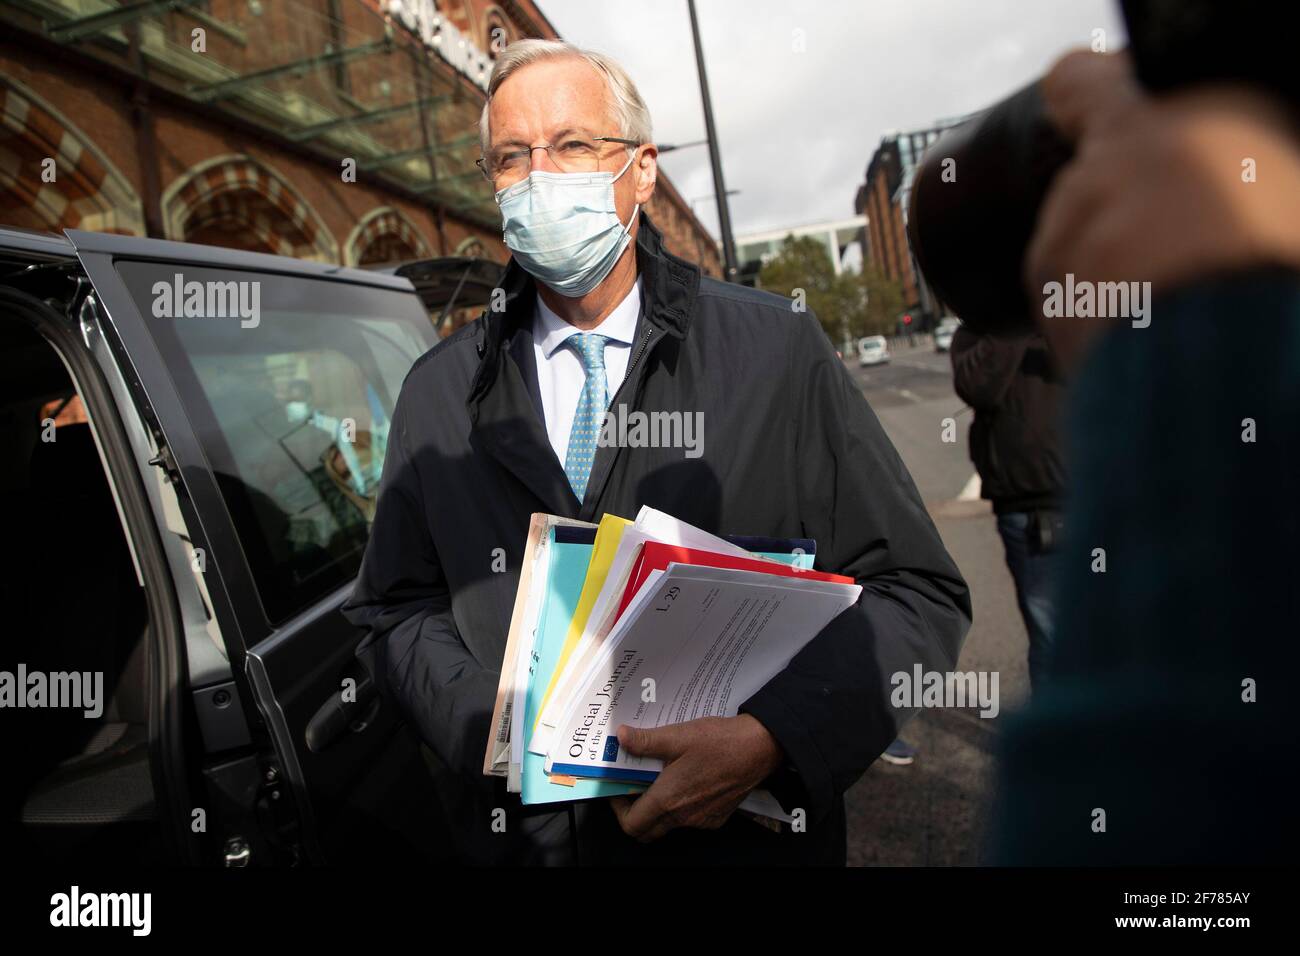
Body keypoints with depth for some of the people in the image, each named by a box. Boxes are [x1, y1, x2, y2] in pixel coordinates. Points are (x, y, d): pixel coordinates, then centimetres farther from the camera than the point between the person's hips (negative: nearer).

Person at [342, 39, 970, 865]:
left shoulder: (780, 351, -8)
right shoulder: (437, 393, 0)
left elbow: (916, 590, -9)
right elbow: (397, 611, 3)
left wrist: (771, 739, -23)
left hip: (747, 834, -1)